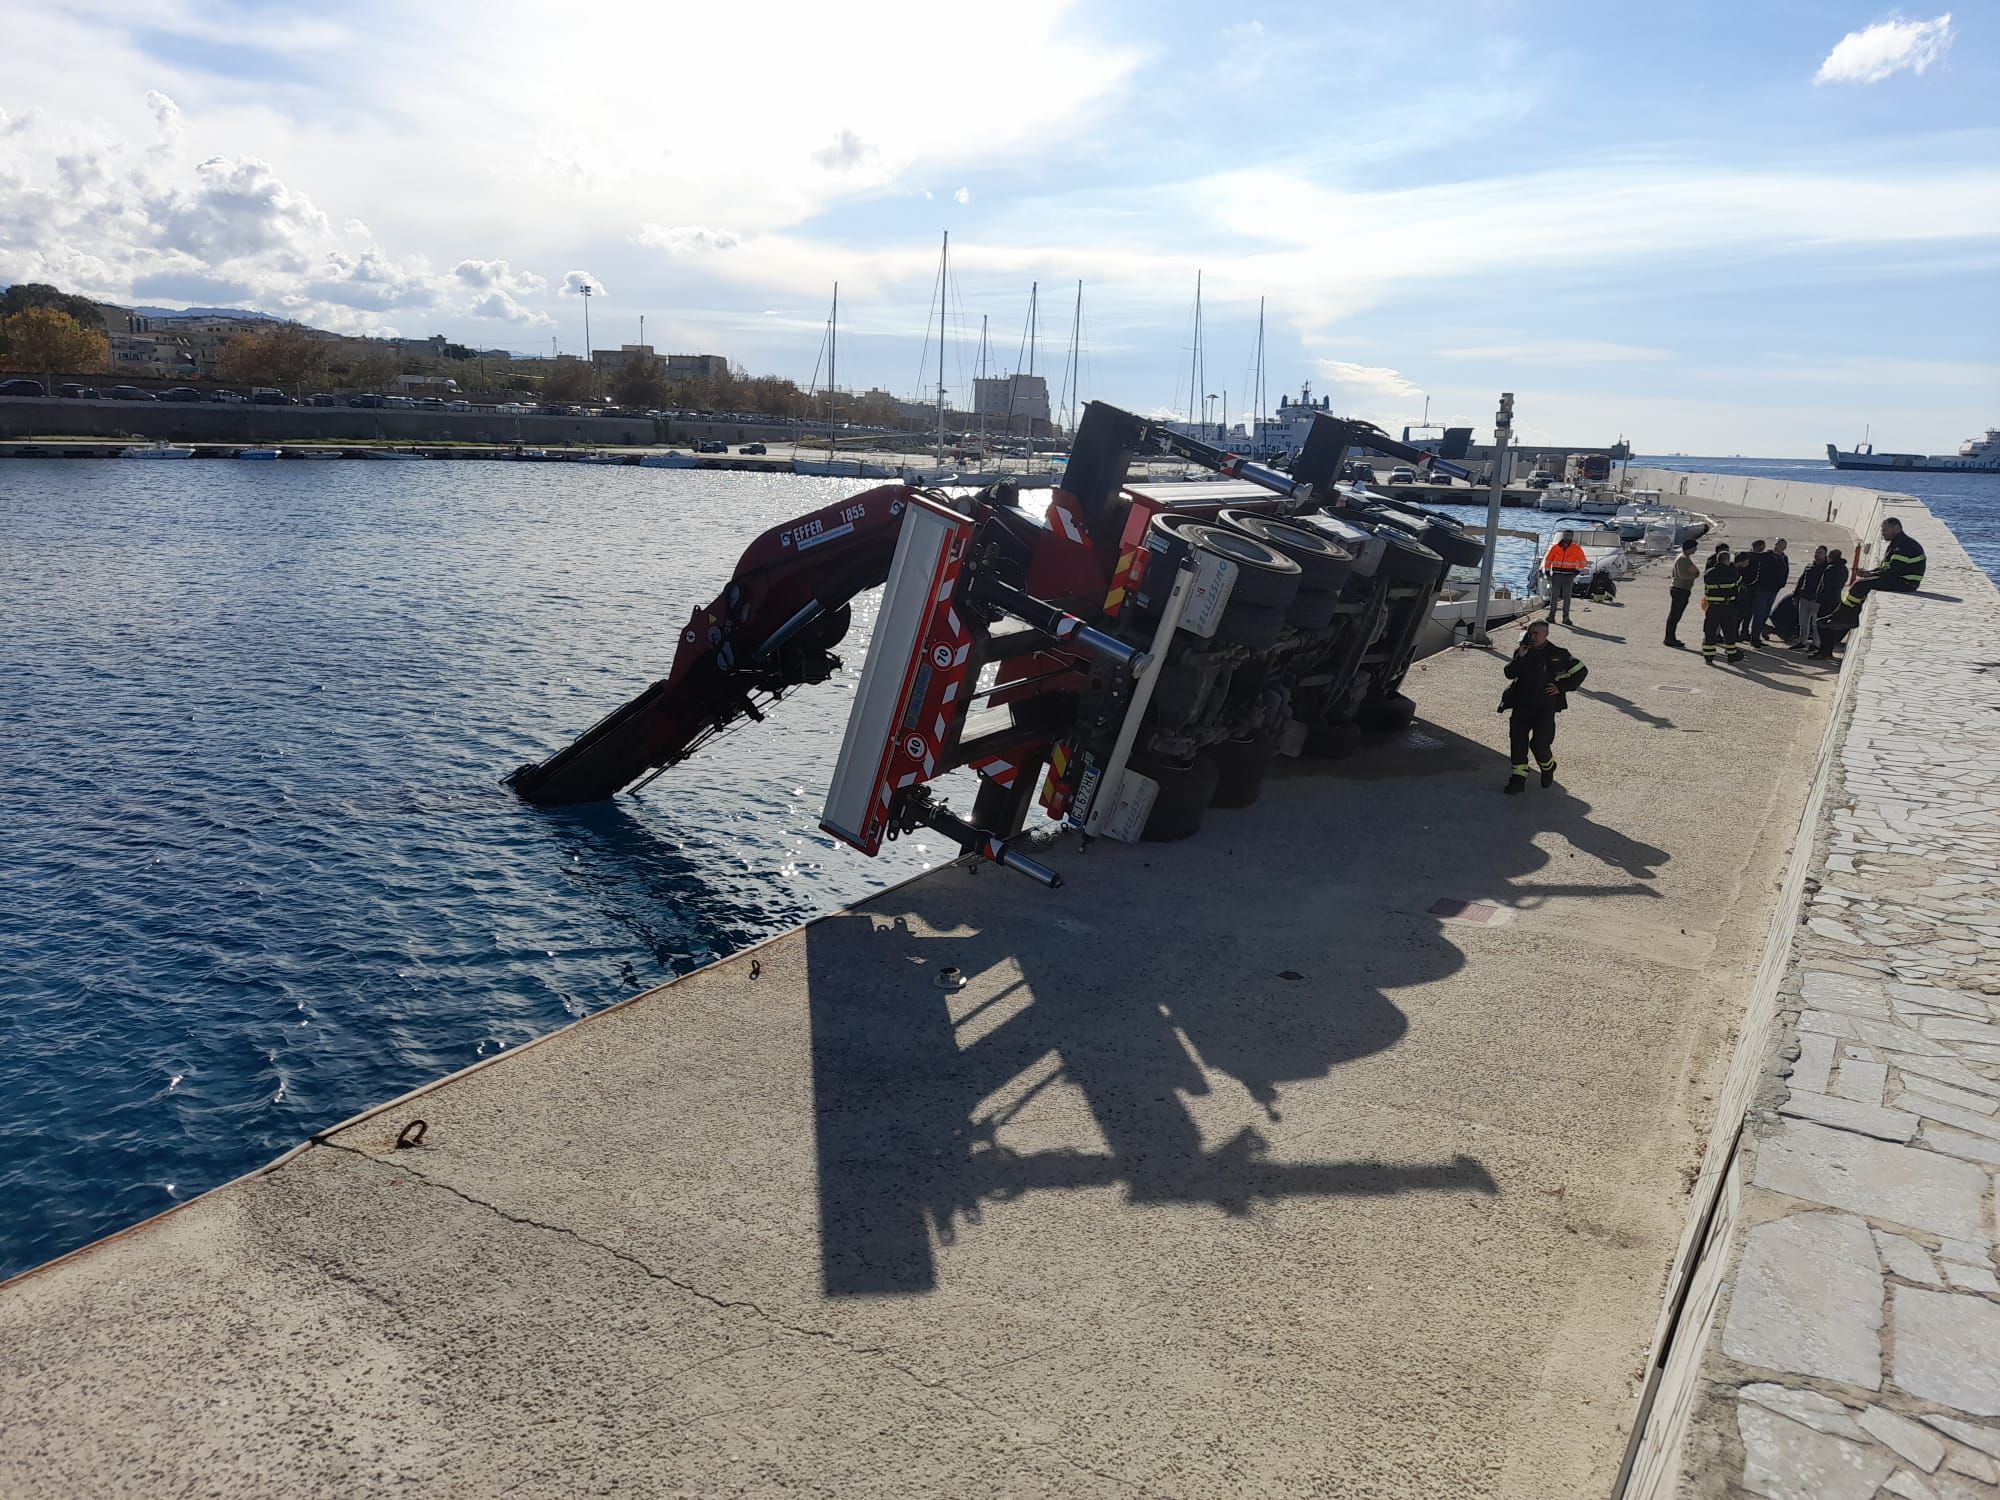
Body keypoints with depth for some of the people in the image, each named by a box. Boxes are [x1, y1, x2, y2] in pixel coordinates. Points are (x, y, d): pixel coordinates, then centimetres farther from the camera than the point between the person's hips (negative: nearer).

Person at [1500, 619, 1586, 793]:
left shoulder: (1557, 654, -3)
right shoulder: (1522, 651, 7)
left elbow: (1581, 670, 5)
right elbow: (1510, 673, -3)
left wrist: (1562, 687, -2)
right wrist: (1520, 658, -17)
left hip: (1545, 707, -3)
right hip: (1521, 705, 3)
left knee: (1539, 743, -8)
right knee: (1517, 740, -2)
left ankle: (1548, 768, 23)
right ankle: (1518, 777, 7)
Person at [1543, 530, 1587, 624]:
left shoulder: (1576, 549, -3)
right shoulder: (1555, 548, 0)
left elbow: (1583, 562, 3)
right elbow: (1548, 560, 8)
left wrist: (1576, 572, -7)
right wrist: (1547, 573, 3)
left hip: (1568, 577, -1)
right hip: (1556, 575, 1)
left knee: (1566, 597, 2)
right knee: (1554, 596, 2)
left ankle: (1565, 617, 5)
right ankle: (1551, 615, 7)